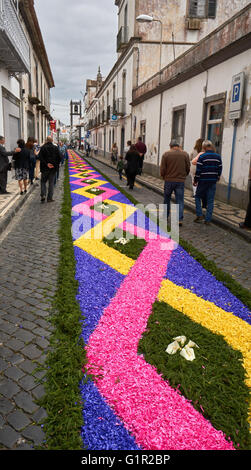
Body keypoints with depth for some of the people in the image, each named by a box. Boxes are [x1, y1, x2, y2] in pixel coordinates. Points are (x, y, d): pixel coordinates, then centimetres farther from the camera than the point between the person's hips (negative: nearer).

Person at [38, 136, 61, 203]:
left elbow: (40, 157, -15)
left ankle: (43, 195, -3)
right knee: (51, 183, 7)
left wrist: (46, 164, -16)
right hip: (53, 168, 1)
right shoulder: (55, 148, 0)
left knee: (43, 181, 14)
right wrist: (56, 165, 5)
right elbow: (59, 158, -2)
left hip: (45, 168, -1)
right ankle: (49, 198, 7)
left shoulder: (43, 147, -5)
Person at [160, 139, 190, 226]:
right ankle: (180, 219, -5)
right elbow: (188, 168, 3)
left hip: (169, 180, 0)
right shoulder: (185, 154, 0)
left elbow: (162, 169, -5)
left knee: (167, 199, 17)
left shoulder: (166, 154, -4)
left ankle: (165, 216, 29)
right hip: (180, 181, 0)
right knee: (180, 201, 3)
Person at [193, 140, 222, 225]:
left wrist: (195, 180, 0)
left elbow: (198, 170, -10)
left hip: (203, 181, -3)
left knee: (198, 197, 15)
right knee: (210, 200, 7)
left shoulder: (202, 157, -10)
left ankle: (199, 215, 5)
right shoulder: (218, 156, 4)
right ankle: (208, 220, 8)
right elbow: (220, 169, 9)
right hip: (213, 181, 4)